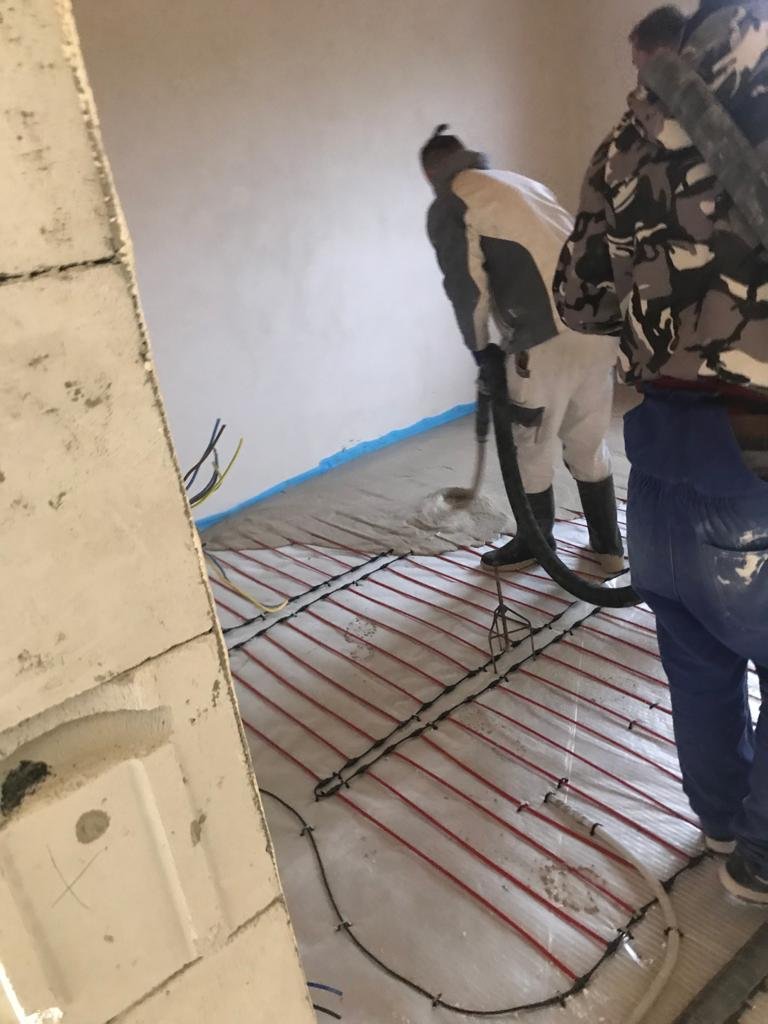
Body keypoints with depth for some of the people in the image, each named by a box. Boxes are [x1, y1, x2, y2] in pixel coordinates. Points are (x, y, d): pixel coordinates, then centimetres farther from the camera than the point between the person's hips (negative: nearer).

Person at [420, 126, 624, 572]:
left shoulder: (449, 207, 5)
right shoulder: (524, 183, 27)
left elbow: (467, 287, -4)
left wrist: (481, 347, 11)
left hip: (547, 339, -7)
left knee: (533, 448, 11)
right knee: (589, 443, 20)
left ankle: (535, 544, 27)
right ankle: (609, 544, 30)